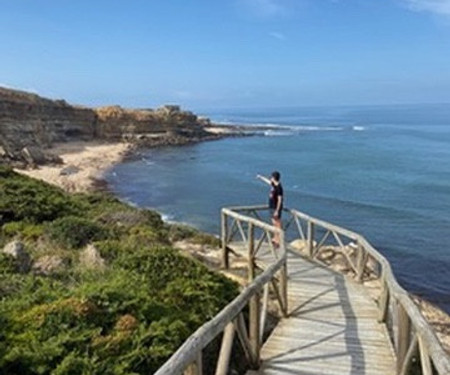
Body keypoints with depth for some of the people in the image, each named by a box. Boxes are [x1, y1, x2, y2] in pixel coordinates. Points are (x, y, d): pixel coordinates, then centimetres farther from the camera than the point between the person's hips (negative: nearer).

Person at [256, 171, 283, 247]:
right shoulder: (273, 184, 5)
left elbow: (280, 200, -23)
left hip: (276, 208, -9)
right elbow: (268, 181, 28)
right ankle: (275, 239, 29)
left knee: (277, 224, -3)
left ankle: (279, 241, 3)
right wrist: (260, 177, 42)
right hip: (272, 207, 9)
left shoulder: (279, 188, -22)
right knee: (274, 223, 17)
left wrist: (277, 211, -23)